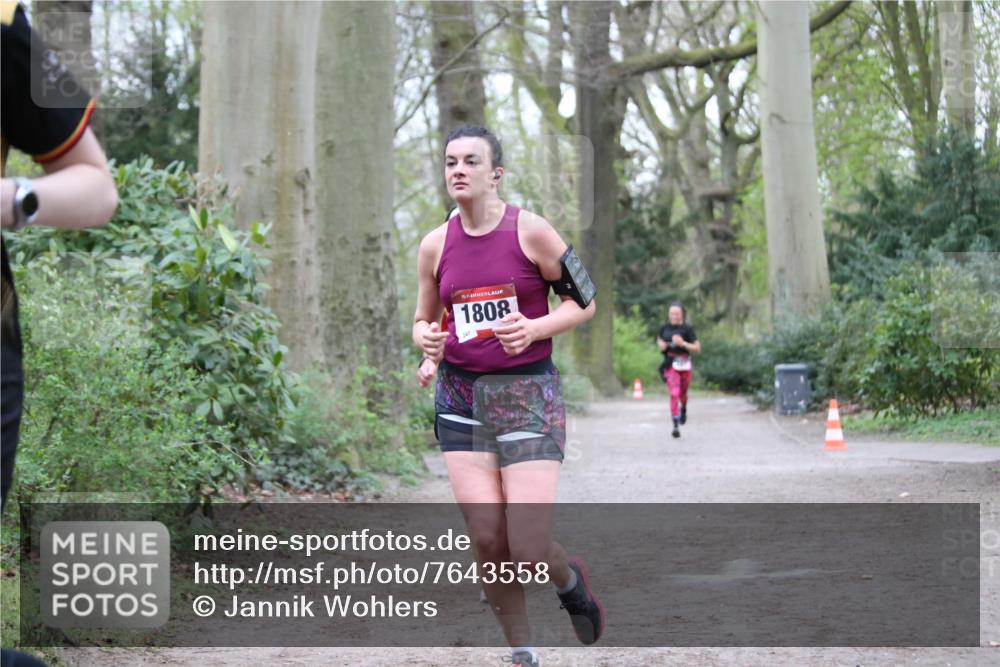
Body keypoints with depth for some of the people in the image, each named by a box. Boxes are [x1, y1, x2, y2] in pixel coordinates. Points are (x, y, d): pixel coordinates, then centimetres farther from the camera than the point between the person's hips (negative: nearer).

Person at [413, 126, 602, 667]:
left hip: (527, 393, -4)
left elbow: (585, 300, 1)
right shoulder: (436, 245, 5)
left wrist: (534, 329, -16)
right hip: (460, 396, 4)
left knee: (529, 550, -11)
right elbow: (423, 320, 19)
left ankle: (570, 580, 26)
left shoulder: (529, 231, -6)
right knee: (487, 541, -3)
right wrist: (428, 343, -4)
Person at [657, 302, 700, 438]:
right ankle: (676, 426, -15)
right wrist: (661, 345, 1)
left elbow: (697, 348, -7)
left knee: (682, 393, 16)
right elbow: (660, 340, 24)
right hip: (670, 364, 0)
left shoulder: (687, 329, -6)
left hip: (684, 364, 0)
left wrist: (683, 343, -20)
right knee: (674, 394, -14)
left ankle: (683, 409, 52)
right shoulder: (665, 328, 3)